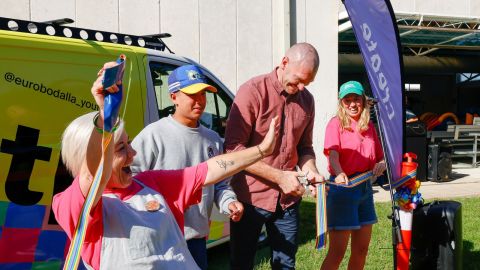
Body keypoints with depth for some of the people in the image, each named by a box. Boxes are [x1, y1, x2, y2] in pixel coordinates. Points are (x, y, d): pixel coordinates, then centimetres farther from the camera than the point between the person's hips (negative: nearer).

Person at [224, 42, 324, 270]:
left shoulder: (306, 100, 5)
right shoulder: (253, 92, -12)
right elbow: (234, 148, -17)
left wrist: (310, 170, -6)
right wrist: (279, 176, -19)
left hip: (288, 198, 5)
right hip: (251, 197, -5)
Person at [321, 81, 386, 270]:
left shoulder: (369, 126, 12)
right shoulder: (336, 123, -5)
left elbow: (380, 156, 19)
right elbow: (332, 152, -20)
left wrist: (381, 164, -5)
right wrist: (339, 173, -40)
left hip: (365, 187, 7)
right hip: (343, 186, -6)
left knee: (361, 250, 13)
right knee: (337, 252, -5)